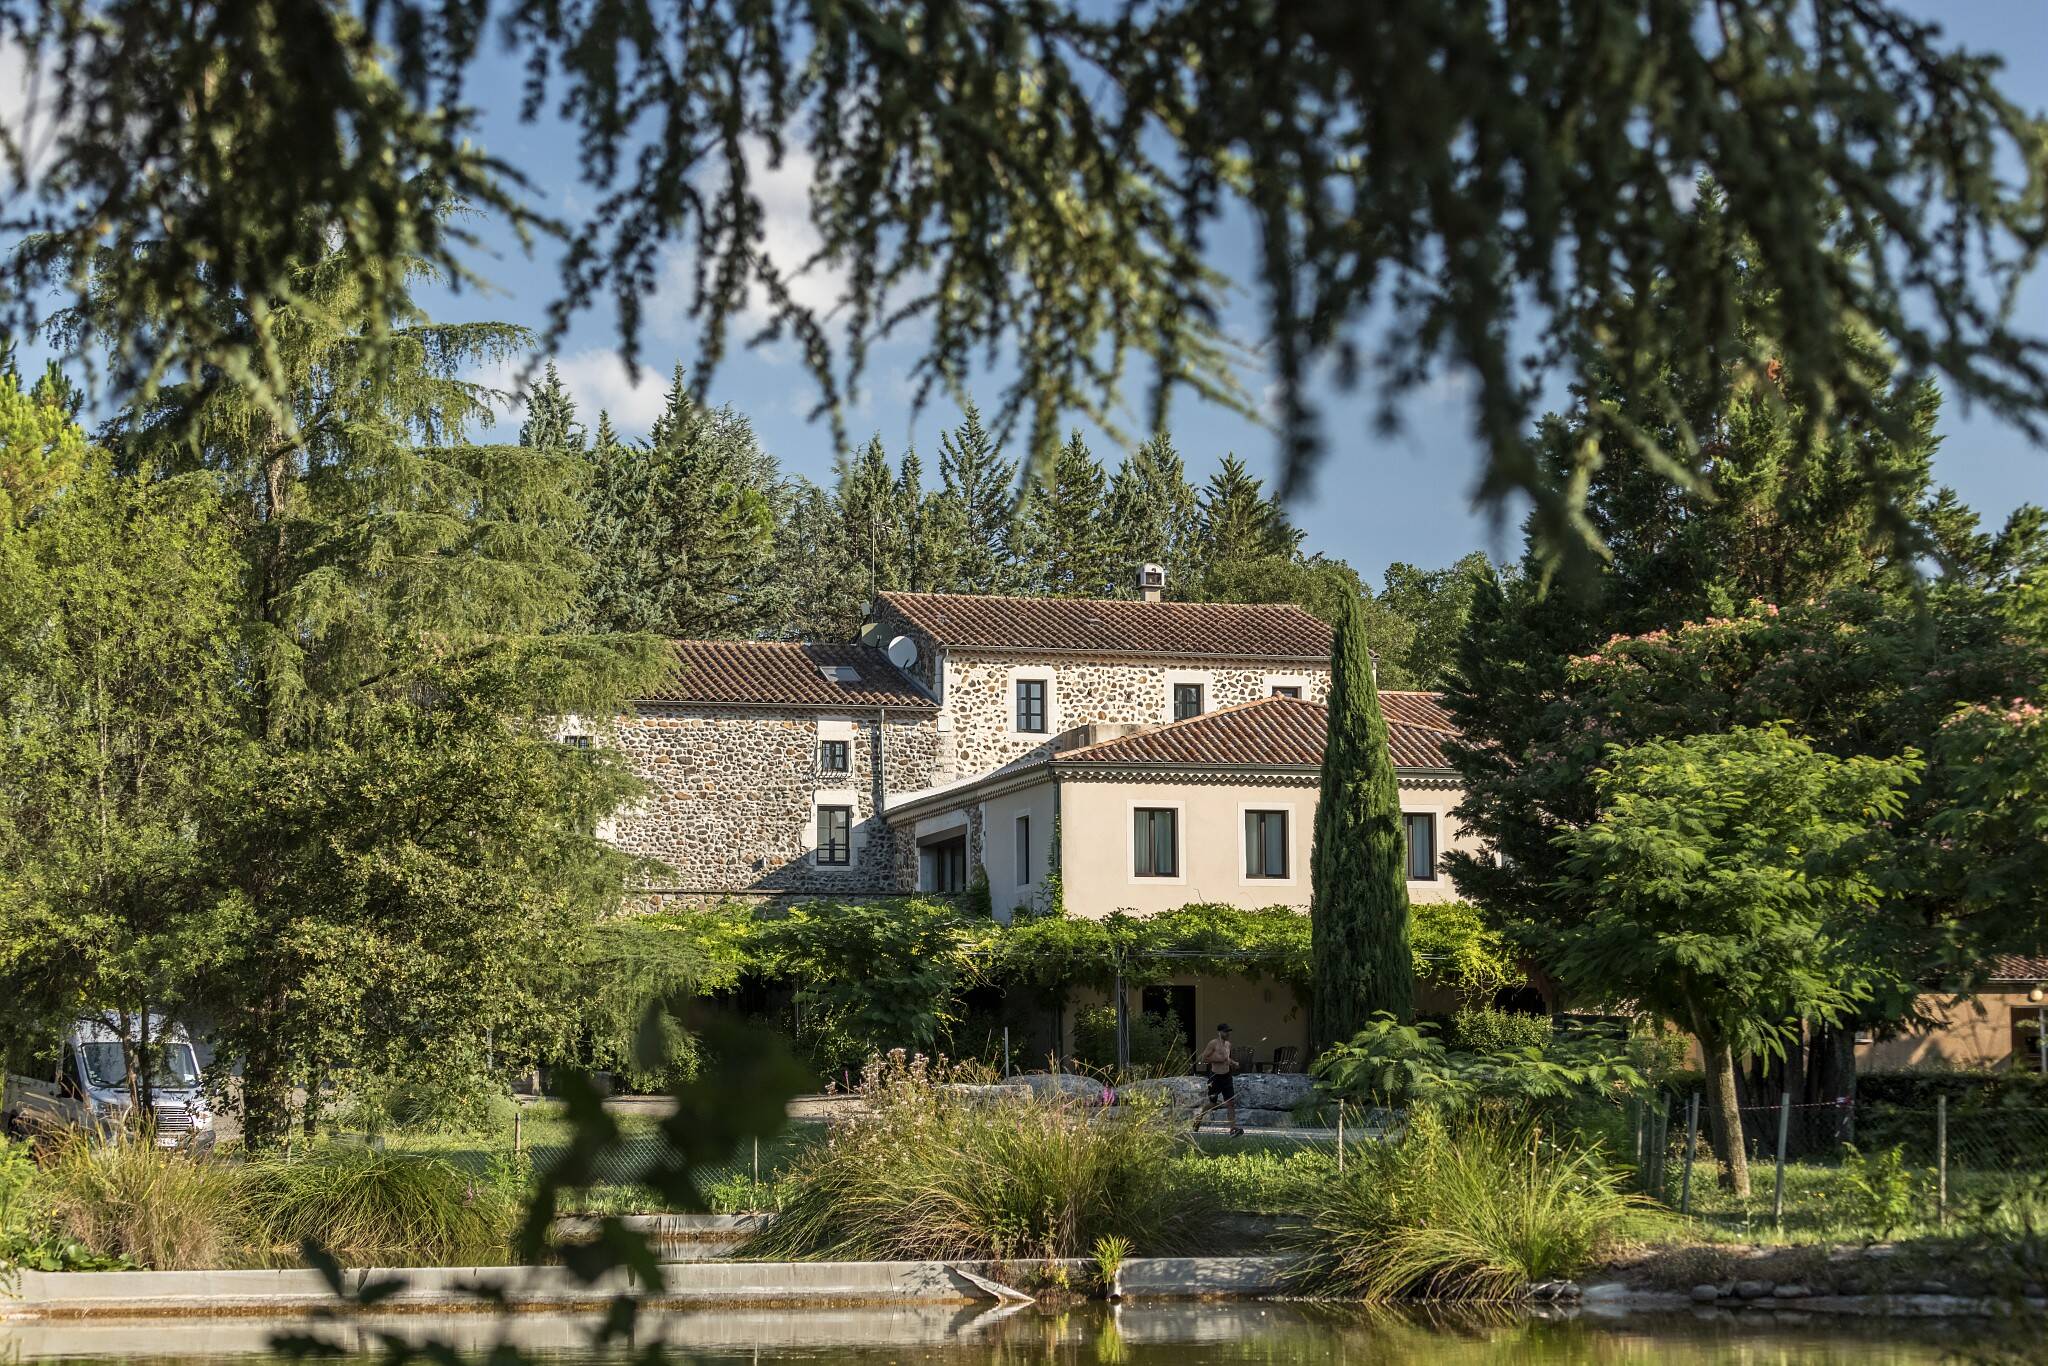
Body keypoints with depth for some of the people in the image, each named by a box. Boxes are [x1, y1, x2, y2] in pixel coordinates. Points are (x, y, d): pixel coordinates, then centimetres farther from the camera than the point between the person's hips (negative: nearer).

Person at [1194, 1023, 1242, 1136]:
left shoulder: (1228, 1044, 12)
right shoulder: (1213, 1043, -11)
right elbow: (1203, 1058, -16)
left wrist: (1232, 1062, 8)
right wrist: (1219, 1059, -22)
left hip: (1227, 1076, 6)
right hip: (1215, 1076, -6)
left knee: (1231, 1102, -5)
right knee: (1213, 1103, 7)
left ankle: (1233, 1128, -9)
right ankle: (1198, 1119, 32)